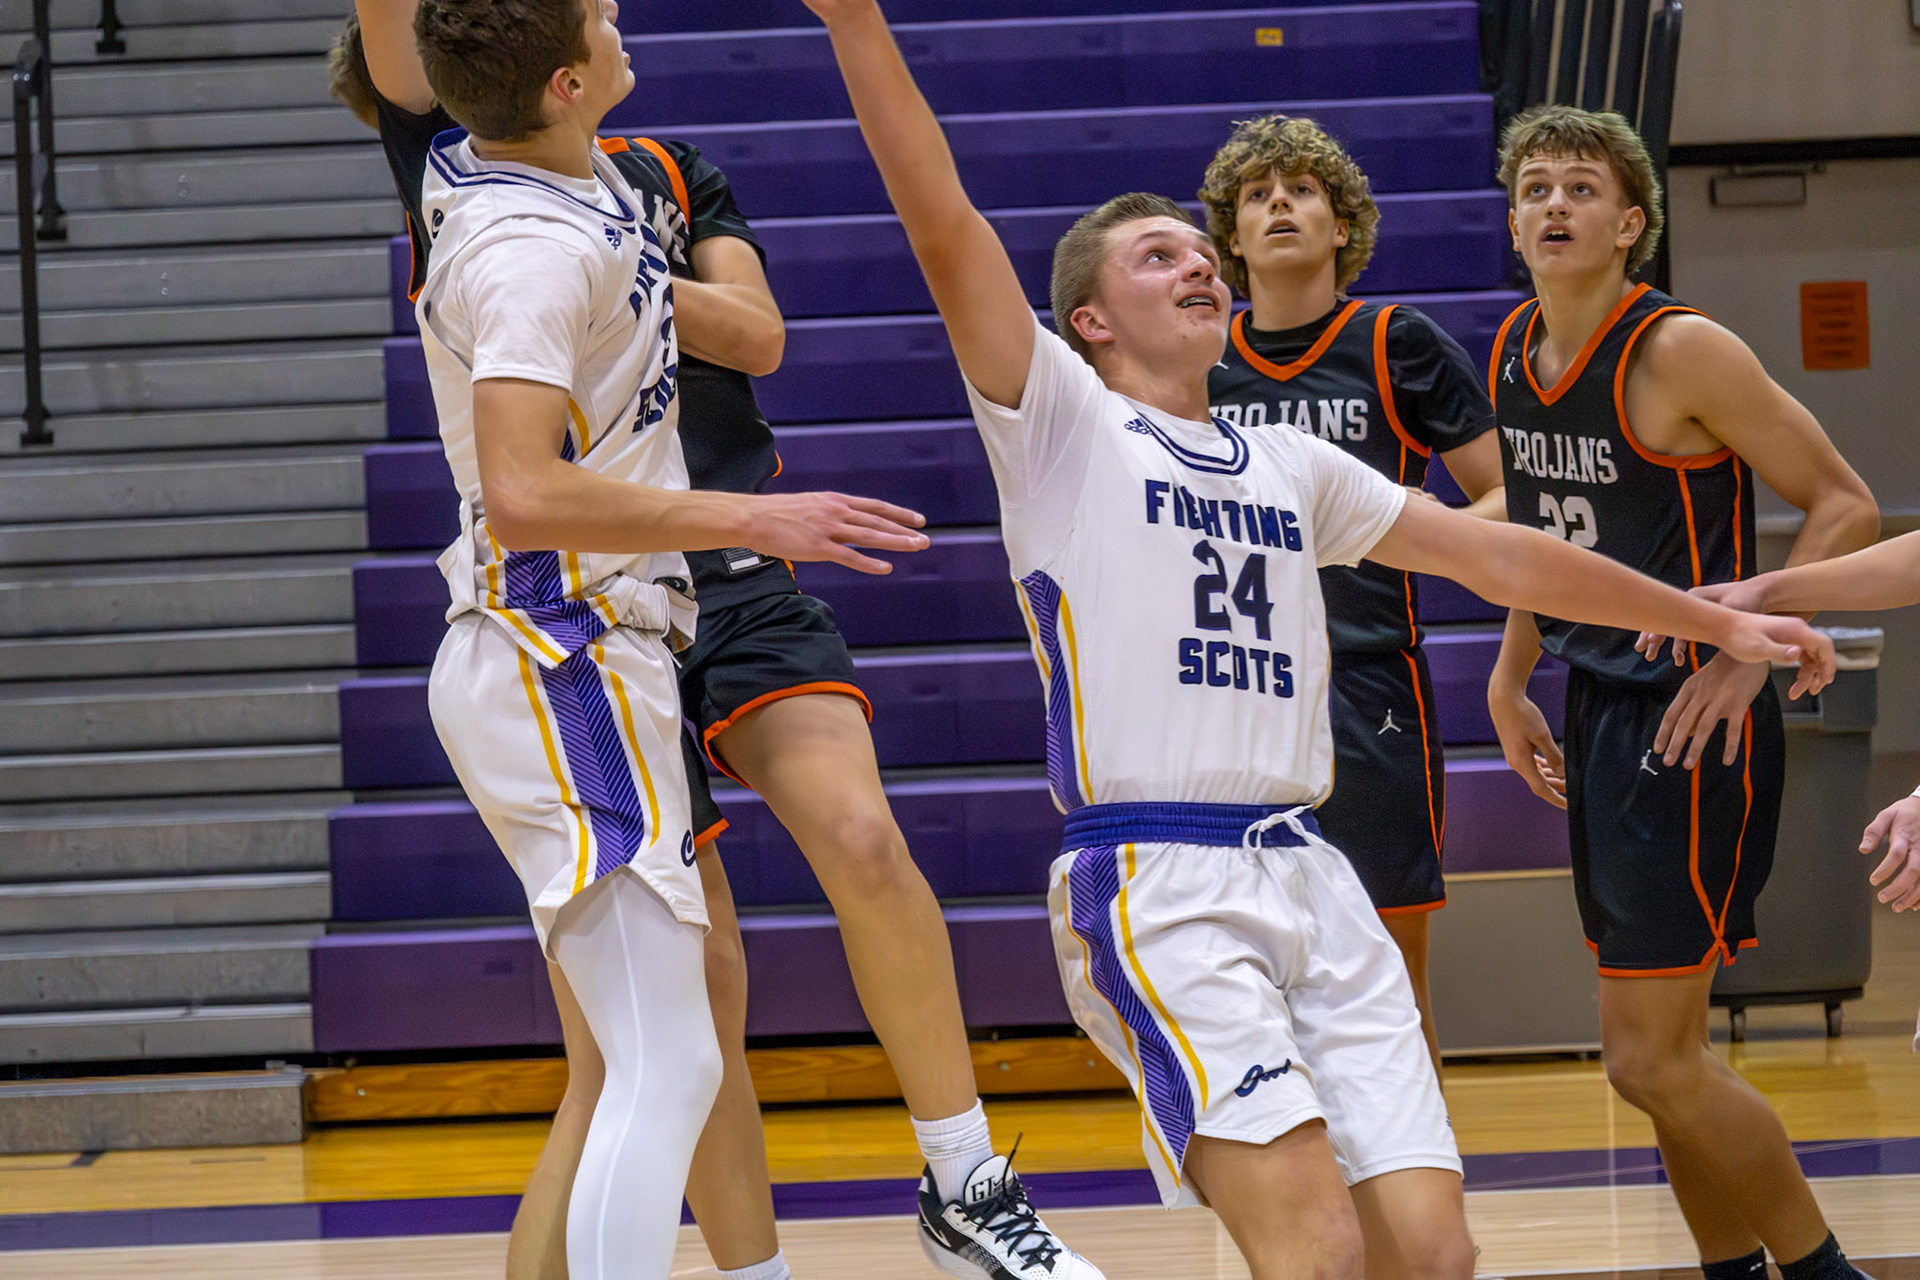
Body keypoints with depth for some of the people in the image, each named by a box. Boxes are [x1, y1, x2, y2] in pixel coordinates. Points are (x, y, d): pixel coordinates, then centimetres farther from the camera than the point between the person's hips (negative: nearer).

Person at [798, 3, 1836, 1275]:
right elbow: (945, 228, -7)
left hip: (1311, 881, 6)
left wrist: (1713, 620, 30)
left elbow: (1497, 553, 28)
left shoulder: (1291, 466, 22)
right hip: (1156, 888, -6)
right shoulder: (1064, 427, 5)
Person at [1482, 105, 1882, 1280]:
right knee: (1660, 1049, 13)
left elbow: (1845, 508, -13)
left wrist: (1751, 649, -20)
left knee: (1653, 1057, -9)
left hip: (1693, 727, -8)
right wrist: (1512, 682, 20)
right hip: (1600, 712, 8)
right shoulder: (1514, 357, 6)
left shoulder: (1679, 351, -16)